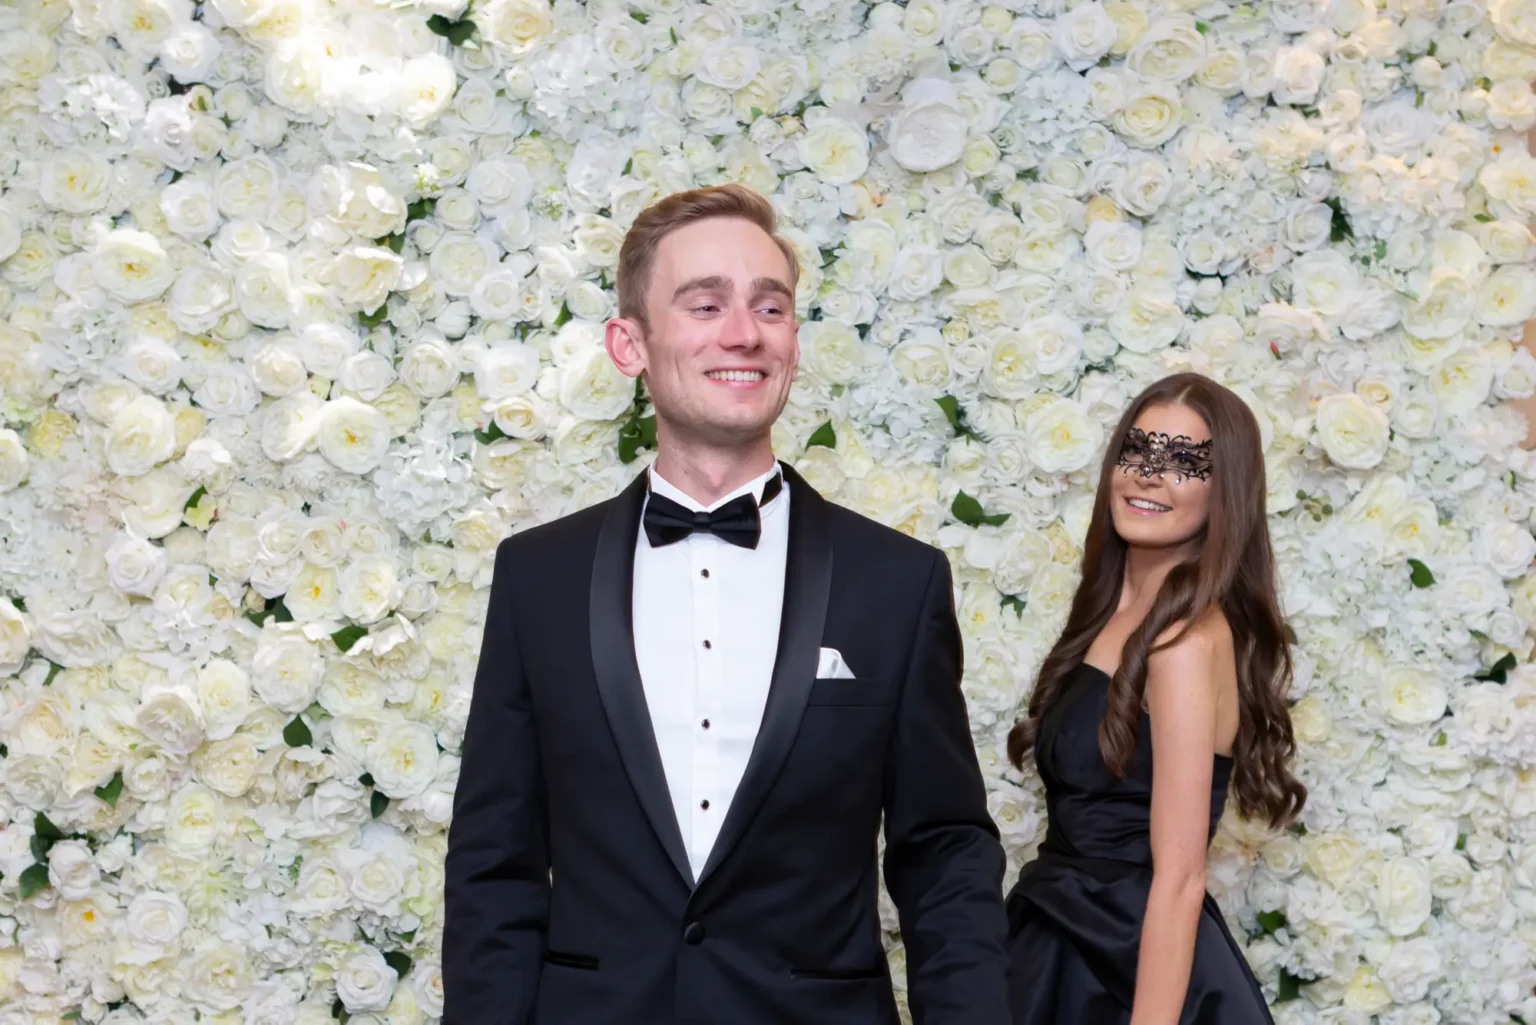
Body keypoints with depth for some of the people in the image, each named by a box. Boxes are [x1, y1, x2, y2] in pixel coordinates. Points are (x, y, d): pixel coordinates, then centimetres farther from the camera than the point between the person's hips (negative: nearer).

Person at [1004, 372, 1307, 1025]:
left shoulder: (1187, 638, -17)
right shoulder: (1118, 617, 9)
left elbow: (1179, 877, -21)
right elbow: (1092, 829, 8)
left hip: (1136, 971, -8)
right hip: (1073, 952, 8)